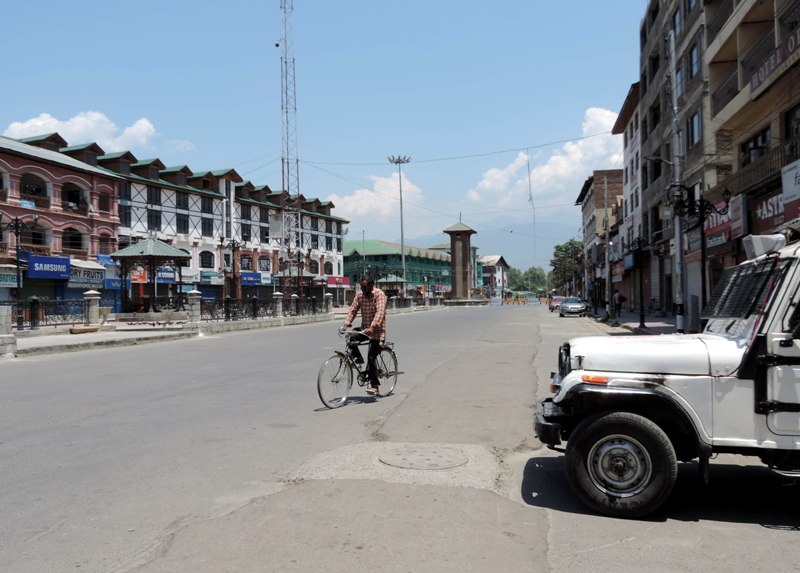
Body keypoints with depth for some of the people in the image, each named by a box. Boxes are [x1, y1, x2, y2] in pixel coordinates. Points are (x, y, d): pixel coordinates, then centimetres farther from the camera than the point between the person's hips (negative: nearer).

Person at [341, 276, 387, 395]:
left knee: (371, 358, -9)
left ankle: (374, 385, 0)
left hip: (377, 330, -6)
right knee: (351, 340, -21)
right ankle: (358, 358, 6)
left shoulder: (379, 294, -14)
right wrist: (346, 324, -14)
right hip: (364, 328, 6)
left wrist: (372, 327, -39)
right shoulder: (360, 295, 5)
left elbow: (380, 312, -26)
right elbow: (353, 310, 1)